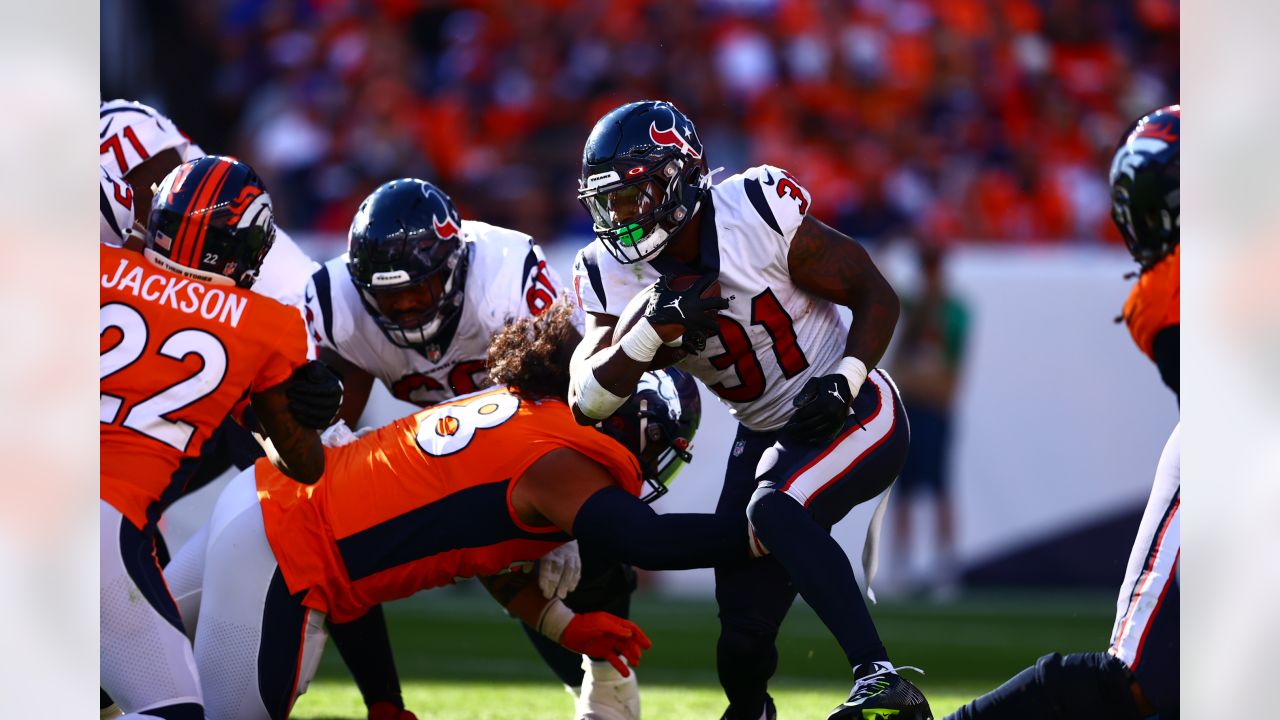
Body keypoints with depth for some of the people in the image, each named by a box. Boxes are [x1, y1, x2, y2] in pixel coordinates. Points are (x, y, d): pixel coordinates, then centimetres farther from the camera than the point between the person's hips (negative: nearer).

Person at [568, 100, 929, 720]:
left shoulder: (757, 214, -21)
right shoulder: (615, 274, -7)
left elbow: (876, 296, -11)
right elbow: (586, 402, -16)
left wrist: (844, 380, -25)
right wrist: (651, 331, -30)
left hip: (854, 413, -5)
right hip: (766, 435, 5)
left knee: (774, 511, -34)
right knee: (743, 631, 1)